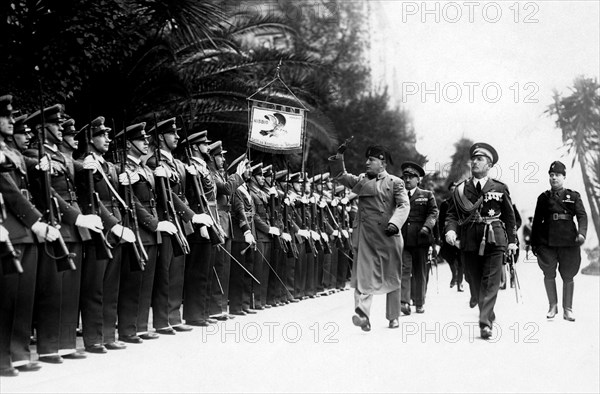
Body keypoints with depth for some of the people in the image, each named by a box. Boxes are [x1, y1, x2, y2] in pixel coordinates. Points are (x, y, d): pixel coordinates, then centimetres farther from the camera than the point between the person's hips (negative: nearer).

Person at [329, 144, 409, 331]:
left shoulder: (395, 182, 2)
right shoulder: (361, 180, 13)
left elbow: (404, 205, -8)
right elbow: (339, 175, 13)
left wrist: (394, 223, -24)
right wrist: (339, 156, -2)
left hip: (388, 236, -2)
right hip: (365, 237, 2)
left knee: (391, 278, 9)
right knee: (363, 276, -10)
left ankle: (393, 317, 22)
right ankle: (362, 315, -17)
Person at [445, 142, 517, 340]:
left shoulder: (500, 188, 7)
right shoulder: (461, 189, 9)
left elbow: (509, 216, 13)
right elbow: (452, 214, 6)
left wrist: (512, 240, 9)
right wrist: (451, 230, -13)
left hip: (494, 241, -2)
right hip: (469, 241, 2)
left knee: (490, 282, -9)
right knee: (476, 282, 8)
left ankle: (485, 323, -13)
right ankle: (488, 315, 24)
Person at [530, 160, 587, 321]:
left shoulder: (573, 196, 7)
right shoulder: (543, 197, 9)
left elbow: (582, 216, -3)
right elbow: (537, 222, 10)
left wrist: (581, 232, -22)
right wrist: (534, 243, 6)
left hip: (569, 242, -1)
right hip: (547, 242, 1)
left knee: (568, 276, 4)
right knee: (549, 274, 3)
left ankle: (567, 309, 15)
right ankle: (553, 306, 20)